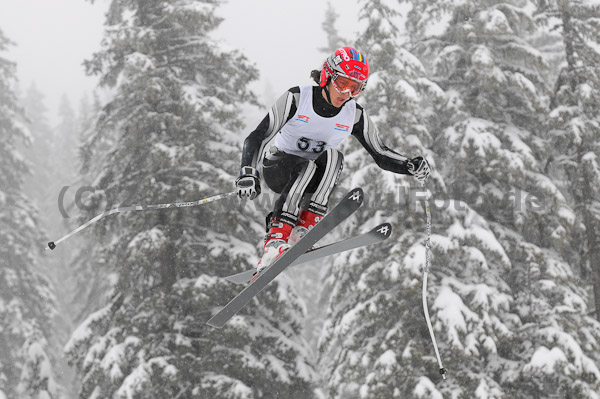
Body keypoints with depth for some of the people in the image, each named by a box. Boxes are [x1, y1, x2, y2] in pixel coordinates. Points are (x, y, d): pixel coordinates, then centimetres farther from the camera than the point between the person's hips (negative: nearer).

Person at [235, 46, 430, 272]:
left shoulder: (355, 116, -6)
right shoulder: (296, 99, -17)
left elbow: (381, 155, -1)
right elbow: (259, 137, -20)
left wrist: (410, 166, -20)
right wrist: (248, 175, -34)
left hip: (316, 182, 3)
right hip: (277, 167, -3)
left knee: (333, 156, -31)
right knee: (306, 166, -37)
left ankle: (305, 228, -38)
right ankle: (277, 237, -44)